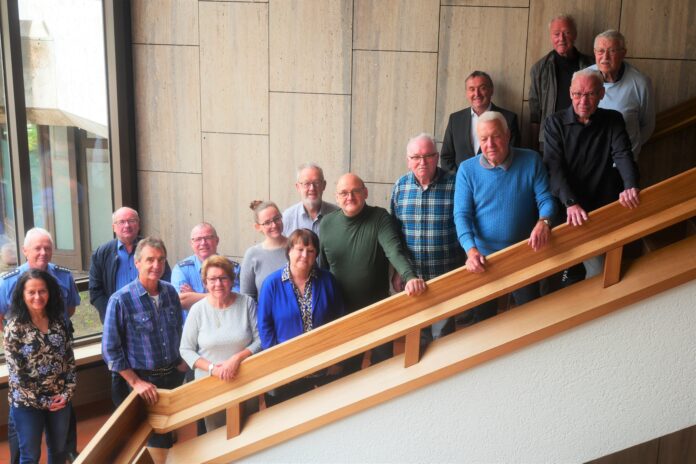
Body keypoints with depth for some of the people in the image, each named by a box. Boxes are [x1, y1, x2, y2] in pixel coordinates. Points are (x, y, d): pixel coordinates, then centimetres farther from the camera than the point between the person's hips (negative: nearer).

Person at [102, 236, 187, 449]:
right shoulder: (120, 300, -16)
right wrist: (136, 382, -14)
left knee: (175, 437, 15)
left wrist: (181, 361, 8)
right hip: (142, 381, -5)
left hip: (173, 377, 5)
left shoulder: (170, 292, 0)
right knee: (154, 443, 8)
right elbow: (110, 350, -14)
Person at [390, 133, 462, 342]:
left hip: (445, 277, -3)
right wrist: (398, 272, 8)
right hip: (411, 276, 3)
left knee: (442, 333, 9)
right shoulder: (401, 186, -1)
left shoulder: (453, 185, -12)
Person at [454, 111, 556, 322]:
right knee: (482, 320, 16)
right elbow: (462, 214, -13)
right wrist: (471, 250, -28)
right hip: (483, 259, 0)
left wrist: (543, 221, -28)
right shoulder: (467, 169, -8)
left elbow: (545, 199, -5)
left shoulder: (531, 161, -6)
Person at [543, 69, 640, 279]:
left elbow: (623, 155, -11)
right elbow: (554, 167, -14)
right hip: (565, 209, -1)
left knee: (600, 273, 1)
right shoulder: (555, 123, -2)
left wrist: (630, 187, -33)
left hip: (601, 209, 2)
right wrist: (570, 203, -28)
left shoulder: (613, 121, 4)